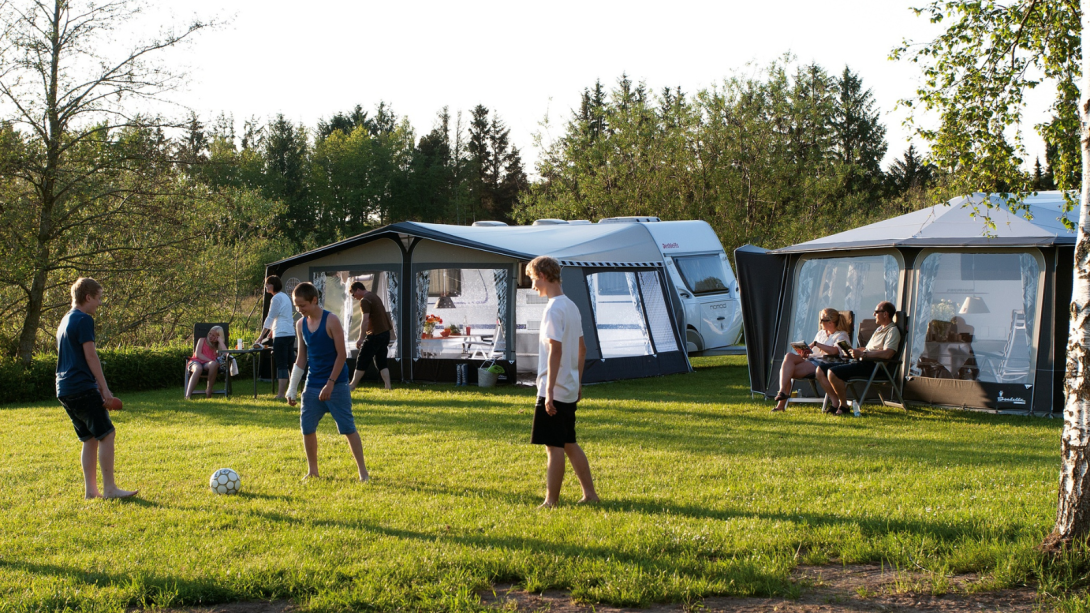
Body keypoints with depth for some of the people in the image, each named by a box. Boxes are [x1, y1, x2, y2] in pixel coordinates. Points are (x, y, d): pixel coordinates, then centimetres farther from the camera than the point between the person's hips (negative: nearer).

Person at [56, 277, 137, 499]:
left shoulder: (65, 321, 20)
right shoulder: (84, 320, -9)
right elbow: (90, 356, -13)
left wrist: (98, 387, 25)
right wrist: (104, 388, -11)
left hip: (64, 389, 10)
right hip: (82, 387, -10)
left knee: (90, 438, 12)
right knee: (107, 434, -7)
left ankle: (90, 490, 10)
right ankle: (109, 488, -9)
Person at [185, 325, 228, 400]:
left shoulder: (219, 346, 23)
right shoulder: (202, 340, 20)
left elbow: (226, 353, 0)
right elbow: (197, 354, 5)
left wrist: (220, 340, 6)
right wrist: (210, 360, -9)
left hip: (207, 364, 1)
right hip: (196, 362, -1)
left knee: (214, 364, -38)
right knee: (198, 368, -40)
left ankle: (209, 390, -28)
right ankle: (188, 395, -55)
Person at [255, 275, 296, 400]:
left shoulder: (276, 298, -9)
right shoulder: (285, 297, 18)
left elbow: (270, 318, -10)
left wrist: (261, 337, -7)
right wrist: (271, 332, 25)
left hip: (281, 335, -9)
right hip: (290, 333, 9)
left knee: (281, 365, -8)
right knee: (291, 363, 10)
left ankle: (281, 394, -9)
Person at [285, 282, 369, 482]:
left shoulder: (331, 321, -12)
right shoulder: (300, 325, 6)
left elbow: (342, 355, -12)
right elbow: (301, 358, 13)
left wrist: (330, 383, -17)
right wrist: (292, 389, 9)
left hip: (336, 384, -6)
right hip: (312, 385, 6)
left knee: (348, 428, -5)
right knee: (307, 428, 5)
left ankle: (362, 471, 0)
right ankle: (312, 470, 19)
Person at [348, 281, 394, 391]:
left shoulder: (365, 301, -13)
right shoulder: (374, 296, 17)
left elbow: (365, 321, -21)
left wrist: (361, 338, -22)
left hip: (375, 334, -9)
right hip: (385, 332, 9)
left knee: (362, 361, -1)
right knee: (381, 362, 10)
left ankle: (353, 386, 4)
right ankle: (388, 386, 3)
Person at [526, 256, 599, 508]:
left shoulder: (554, 309, -16)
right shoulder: (571, 306, 13)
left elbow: (555, 350, -22)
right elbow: (582, 349, 18)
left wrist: (549, 390, -22)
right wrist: (578, 383, 23)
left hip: (554, 390, -9)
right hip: (570, 389, 9)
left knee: (554, 447, -4)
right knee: (569, 444, 16)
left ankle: (551, 502, 1)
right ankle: (590, 494, 19)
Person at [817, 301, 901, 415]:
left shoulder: (893, 331, -6)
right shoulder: (880, 329, 26)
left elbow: (887, 354, -23)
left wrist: (862, 354, -21)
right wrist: (855, 350, 13)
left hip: (872, 366, -10)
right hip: (861, 362, 10)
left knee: (832, 373, -28)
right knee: (820, 371, 1)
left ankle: (843, 405, -13)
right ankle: (835, 402, -3)